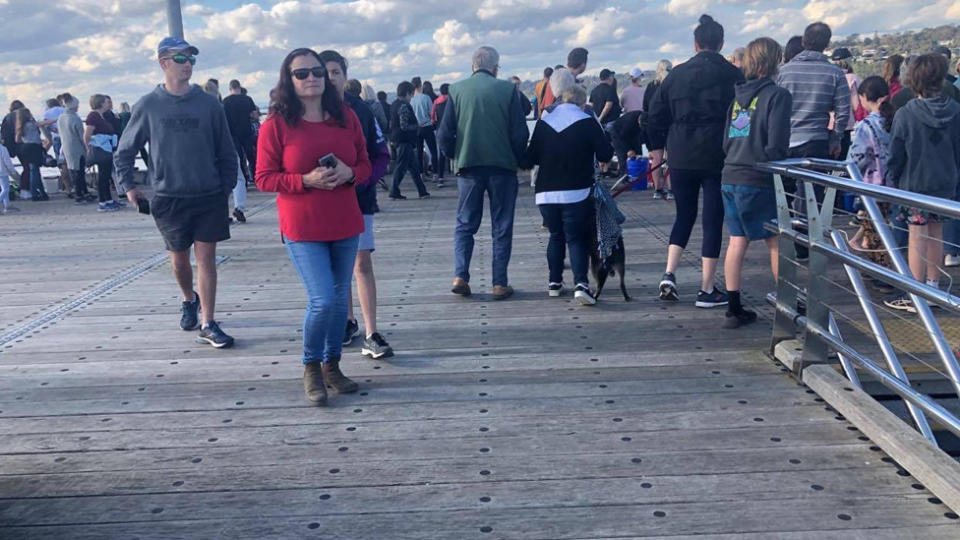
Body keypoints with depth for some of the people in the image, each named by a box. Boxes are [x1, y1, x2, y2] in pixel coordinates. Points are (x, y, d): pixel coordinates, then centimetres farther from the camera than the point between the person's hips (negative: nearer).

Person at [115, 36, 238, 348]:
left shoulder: (208, 103, 1)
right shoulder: (148, 106, 0)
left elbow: (226, 151, 7)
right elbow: (124, 152, 9)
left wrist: (227, 185, 2)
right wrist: (128, 186, 3)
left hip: (209, 196, 0)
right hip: (169, 198, 1)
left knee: (206, 258, -3)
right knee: (179, 258, 12)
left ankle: (208, 325, 1)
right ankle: (189, 300, 41)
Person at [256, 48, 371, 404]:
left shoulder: (345, 117, 6)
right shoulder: (276, 124, -5)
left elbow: (365, 164, 11)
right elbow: (264, 178, -6)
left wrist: (349, 173, -11)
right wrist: (307, 180, -19)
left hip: (345, 225, 4)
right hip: (302, 230, -4)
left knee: (340, 298, 10)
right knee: (322, 300, -10)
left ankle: (331, 366, 28)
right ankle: (311, 368, 14)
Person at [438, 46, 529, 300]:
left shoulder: (457, 90, 0)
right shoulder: (508, 90, -4)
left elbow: (445, 133, -1)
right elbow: (520, 133, -5)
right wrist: (517, 159, 11)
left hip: (468, 165, 1)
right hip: (502, 166, -1)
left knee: (465, 224, 12)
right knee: (502, 227, 7)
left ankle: (460, 276, -1)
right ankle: (500, 284, 7)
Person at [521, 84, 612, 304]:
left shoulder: (543, 123, 5)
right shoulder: (588, 123, -5)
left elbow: (531, 159, 10)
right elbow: (605, 155, -4)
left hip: (546, 193, 3)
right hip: (576, 193, -3)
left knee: (556, 236, 19)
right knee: (576, 238, 0)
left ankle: (554, 282, 21)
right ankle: (581, 283, -16)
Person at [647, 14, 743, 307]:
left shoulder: (677, 74, 5)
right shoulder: (734, 75, -3)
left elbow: (656, 112, 7)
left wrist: (656, 146, 15)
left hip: (681, 158, 3)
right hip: (718, 158, -3)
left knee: (684, 214, 18)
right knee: (713, 219, 4)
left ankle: (669, 274, 4)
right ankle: (707, 290, 6)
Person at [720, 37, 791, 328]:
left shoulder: (738, 94, 11)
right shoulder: (777, 95, -8)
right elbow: (777, 145, -14)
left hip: (730, 178, 6)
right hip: (758, 182, -6)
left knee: (737, 240, 9)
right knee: (776, 241, 5)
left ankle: (734, 309, 12)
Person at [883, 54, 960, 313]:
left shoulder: (906, 114, -16)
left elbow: (896, 154, -10)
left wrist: (892, 181, 1)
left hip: (914, 183, -4)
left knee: (917, 236, -1)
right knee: (936, 233, 16)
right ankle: (934, 287, 27)